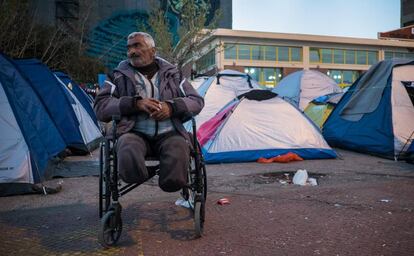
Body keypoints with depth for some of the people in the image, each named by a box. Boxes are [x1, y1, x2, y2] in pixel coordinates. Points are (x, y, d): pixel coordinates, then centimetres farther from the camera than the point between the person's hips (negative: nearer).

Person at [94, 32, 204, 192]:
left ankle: (172, 181, 3)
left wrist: (171, 107, -6)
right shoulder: (119, 75, 16)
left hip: (168, 134, 0)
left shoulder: (172, 74, 19)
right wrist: (135, 103, -10)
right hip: (135, 133, 0)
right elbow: (100, 106, 5)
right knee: (128, 154, -38)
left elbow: (197, 101, 15)